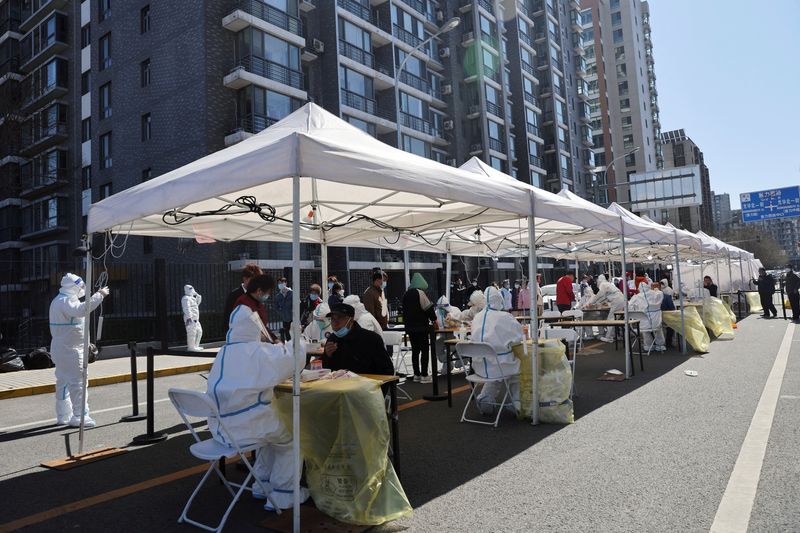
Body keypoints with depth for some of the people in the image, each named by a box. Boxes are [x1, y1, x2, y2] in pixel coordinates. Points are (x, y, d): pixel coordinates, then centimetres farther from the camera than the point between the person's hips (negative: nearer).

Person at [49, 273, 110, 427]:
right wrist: (99, 295, -33)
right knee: (78, 381, -7)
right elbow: (81, 310, -36)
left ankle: (63, 416, 25)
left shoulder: (58, 301, 18)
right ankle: (79, 417, -4)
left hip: (60, 349, 11)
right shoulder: (66, 301, -16)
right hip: (70, 350, -11)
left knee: (63, 382, 16)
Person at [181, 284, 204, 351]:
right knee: (192, 333, -10)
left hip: (195, 319, 10)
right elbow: (187, 308, -19)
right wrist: (189, 317, -27)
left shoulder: (192, 298, 21)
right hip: (190, 319, -10)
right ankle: (191, 347, -6)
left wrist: (196, 294, 19)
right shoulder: (186, 298, -10)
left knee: (199, 331, 14)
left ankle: (195, 345, 22)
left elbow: (199, 299, 35)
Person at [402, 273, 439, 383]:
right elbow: (428, 308, -11)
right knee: (425, 351, 0)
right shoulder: (420, 293, -13)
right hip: (421, 327, -7)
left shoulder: (406, 294, 10)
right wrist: (434, 319, 3)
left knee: (415, 351, 12)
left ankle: (416, 374, 16)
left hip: (410, 327, 7)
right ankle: (424, 375, 0)